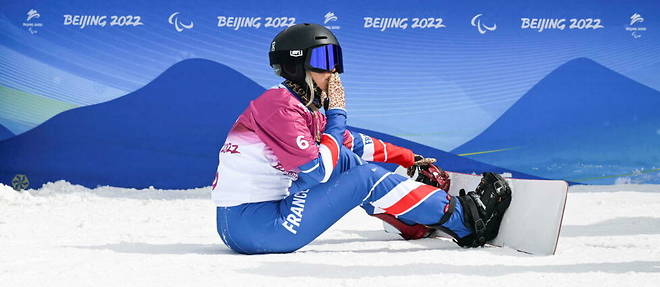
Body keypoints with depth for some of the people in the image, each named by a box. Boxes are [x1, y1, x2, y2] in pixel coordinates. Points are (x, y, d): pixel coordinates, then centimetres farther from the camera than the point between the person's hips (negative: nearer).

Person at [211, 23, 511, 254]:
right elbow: (318, 171, -18)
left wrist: (408, 158, 27)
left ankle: (418, 223, 20)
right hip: (252, 227, -9)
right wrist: (337, 113, -7)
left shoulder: (304, 106, 13)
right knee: (365, 179, -7)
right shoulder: (281, 106, -15)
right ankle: (464, 220, 2)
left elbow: (353, 143, 25)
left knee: (346, 161, 14)